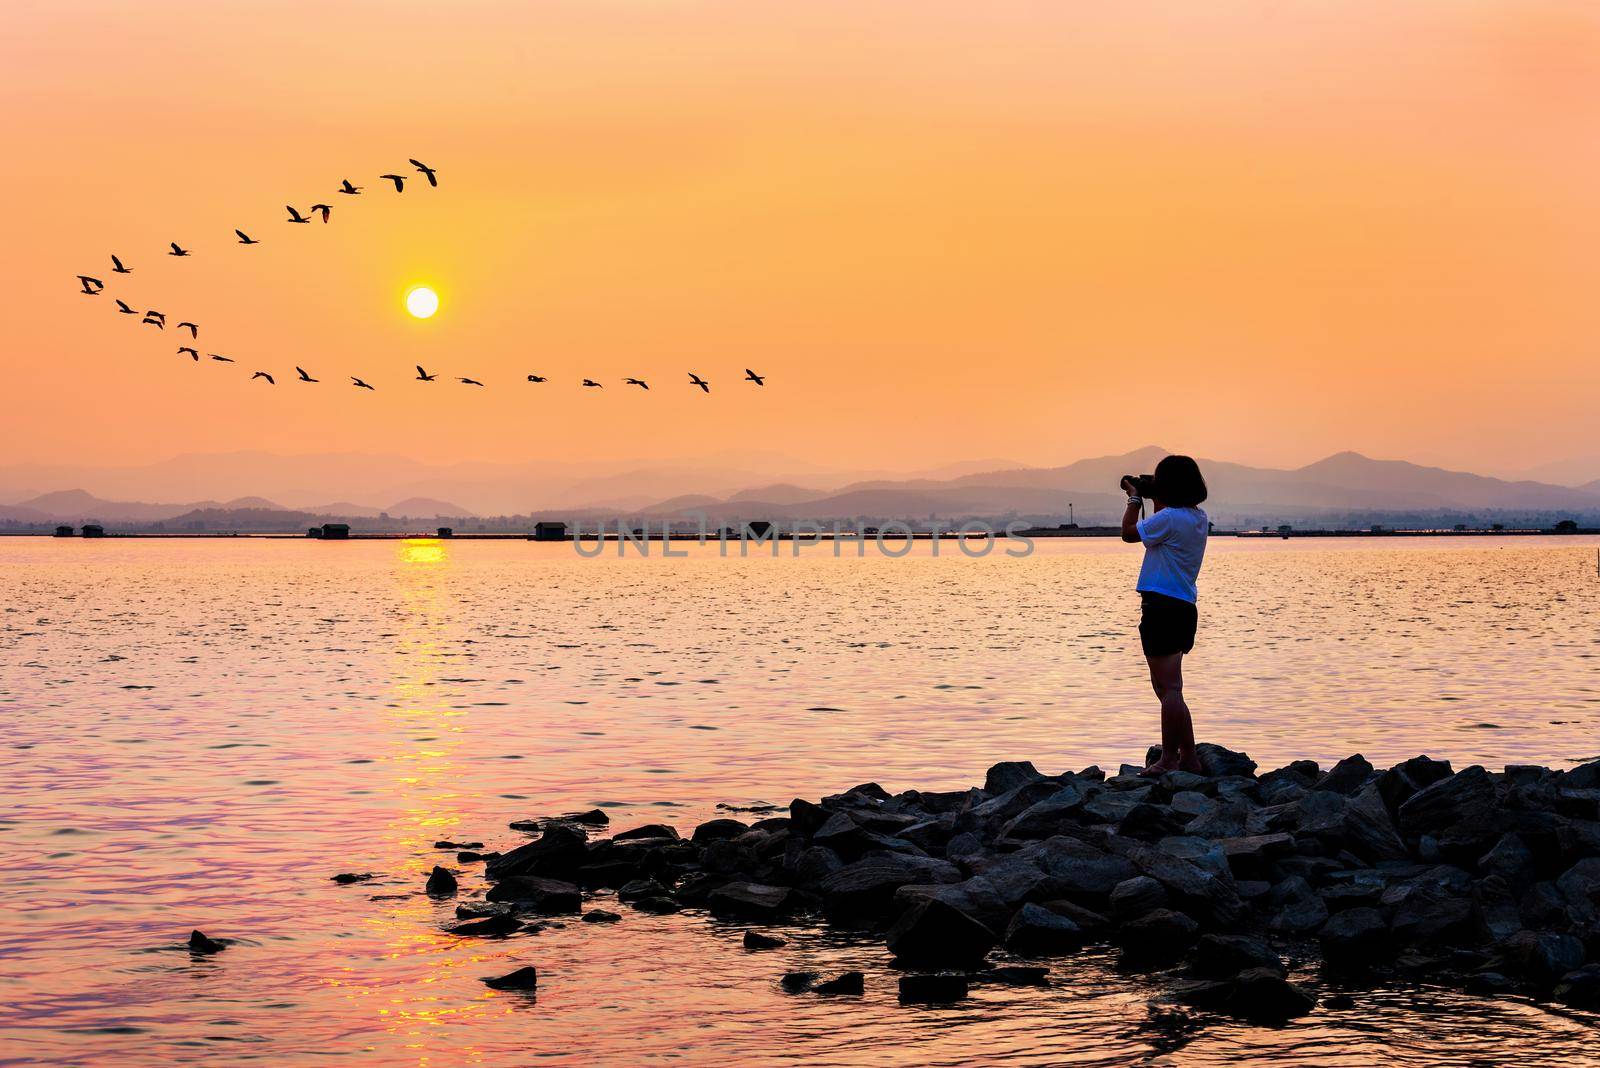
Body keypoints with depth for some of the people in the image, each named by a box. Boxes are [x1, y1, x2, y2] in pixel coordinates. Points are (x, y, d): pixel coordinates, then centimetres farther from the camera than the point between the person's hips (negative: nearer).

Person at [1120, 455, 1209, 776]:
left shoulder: (1169, 518, -16)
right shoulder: (1199, 518, 12)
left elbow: (1129, 533, -3)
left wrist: (1135, 499, 9)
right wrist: (1154, 502, 25)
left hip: (1162, 608, -10)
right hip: (1183, 608, 10)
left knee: (1169, 689, -7)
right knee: (1169, 688, 16)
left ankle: (1169, 760, -5)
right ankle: (1188, 758, 18)